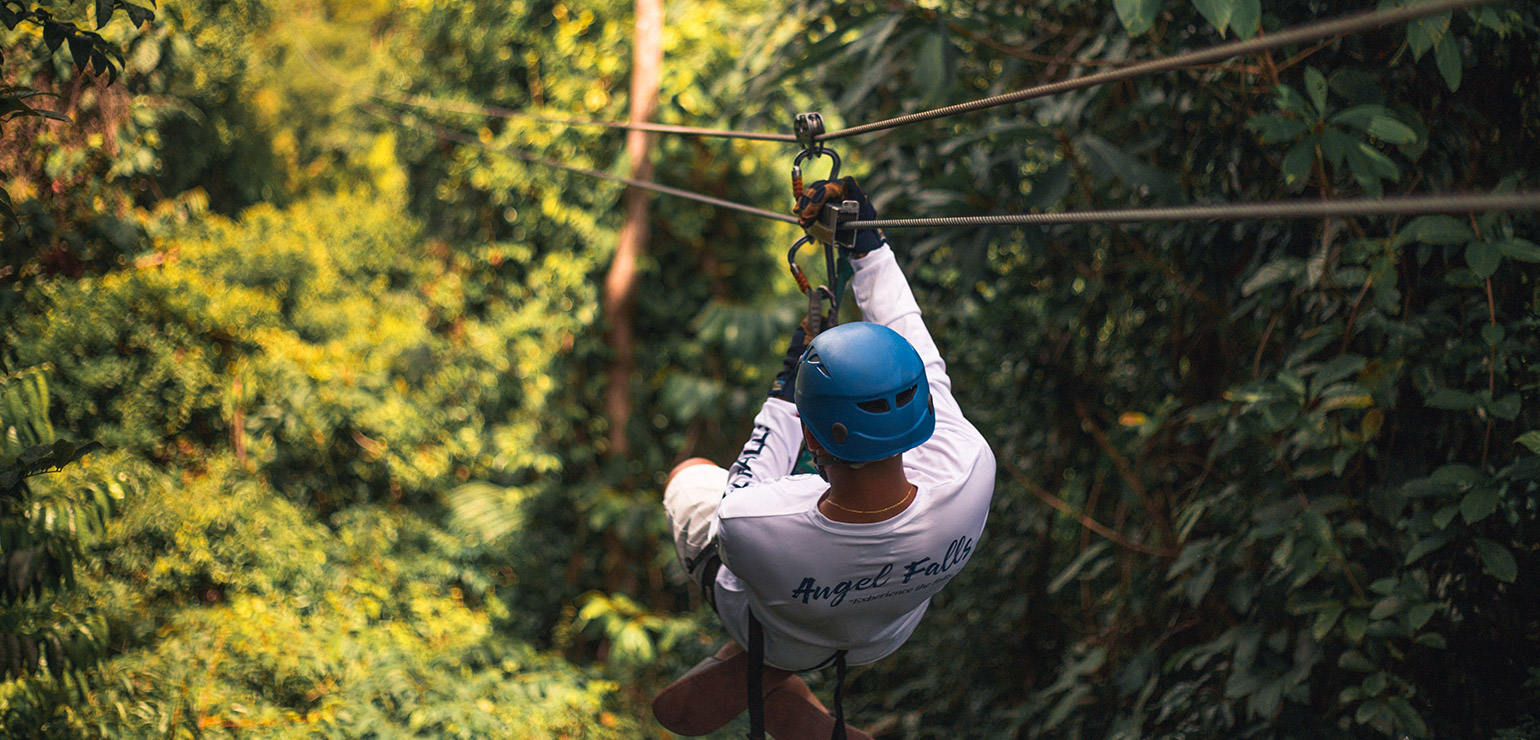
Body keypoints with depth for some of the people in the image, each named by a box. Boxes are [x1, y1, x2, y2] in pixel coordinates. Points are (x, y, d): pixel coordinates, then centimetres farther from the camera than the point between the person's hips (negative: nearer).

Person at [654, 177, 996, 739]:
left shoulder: (746, 527, -47)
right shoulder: (970, 476, -41)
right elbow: (921, 359, -21)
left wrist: (783, 400, -9)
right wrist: (868, 246, -12)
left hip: (775, 635, -2)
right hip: (886, 635, 3)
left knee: (690, 474, 25)